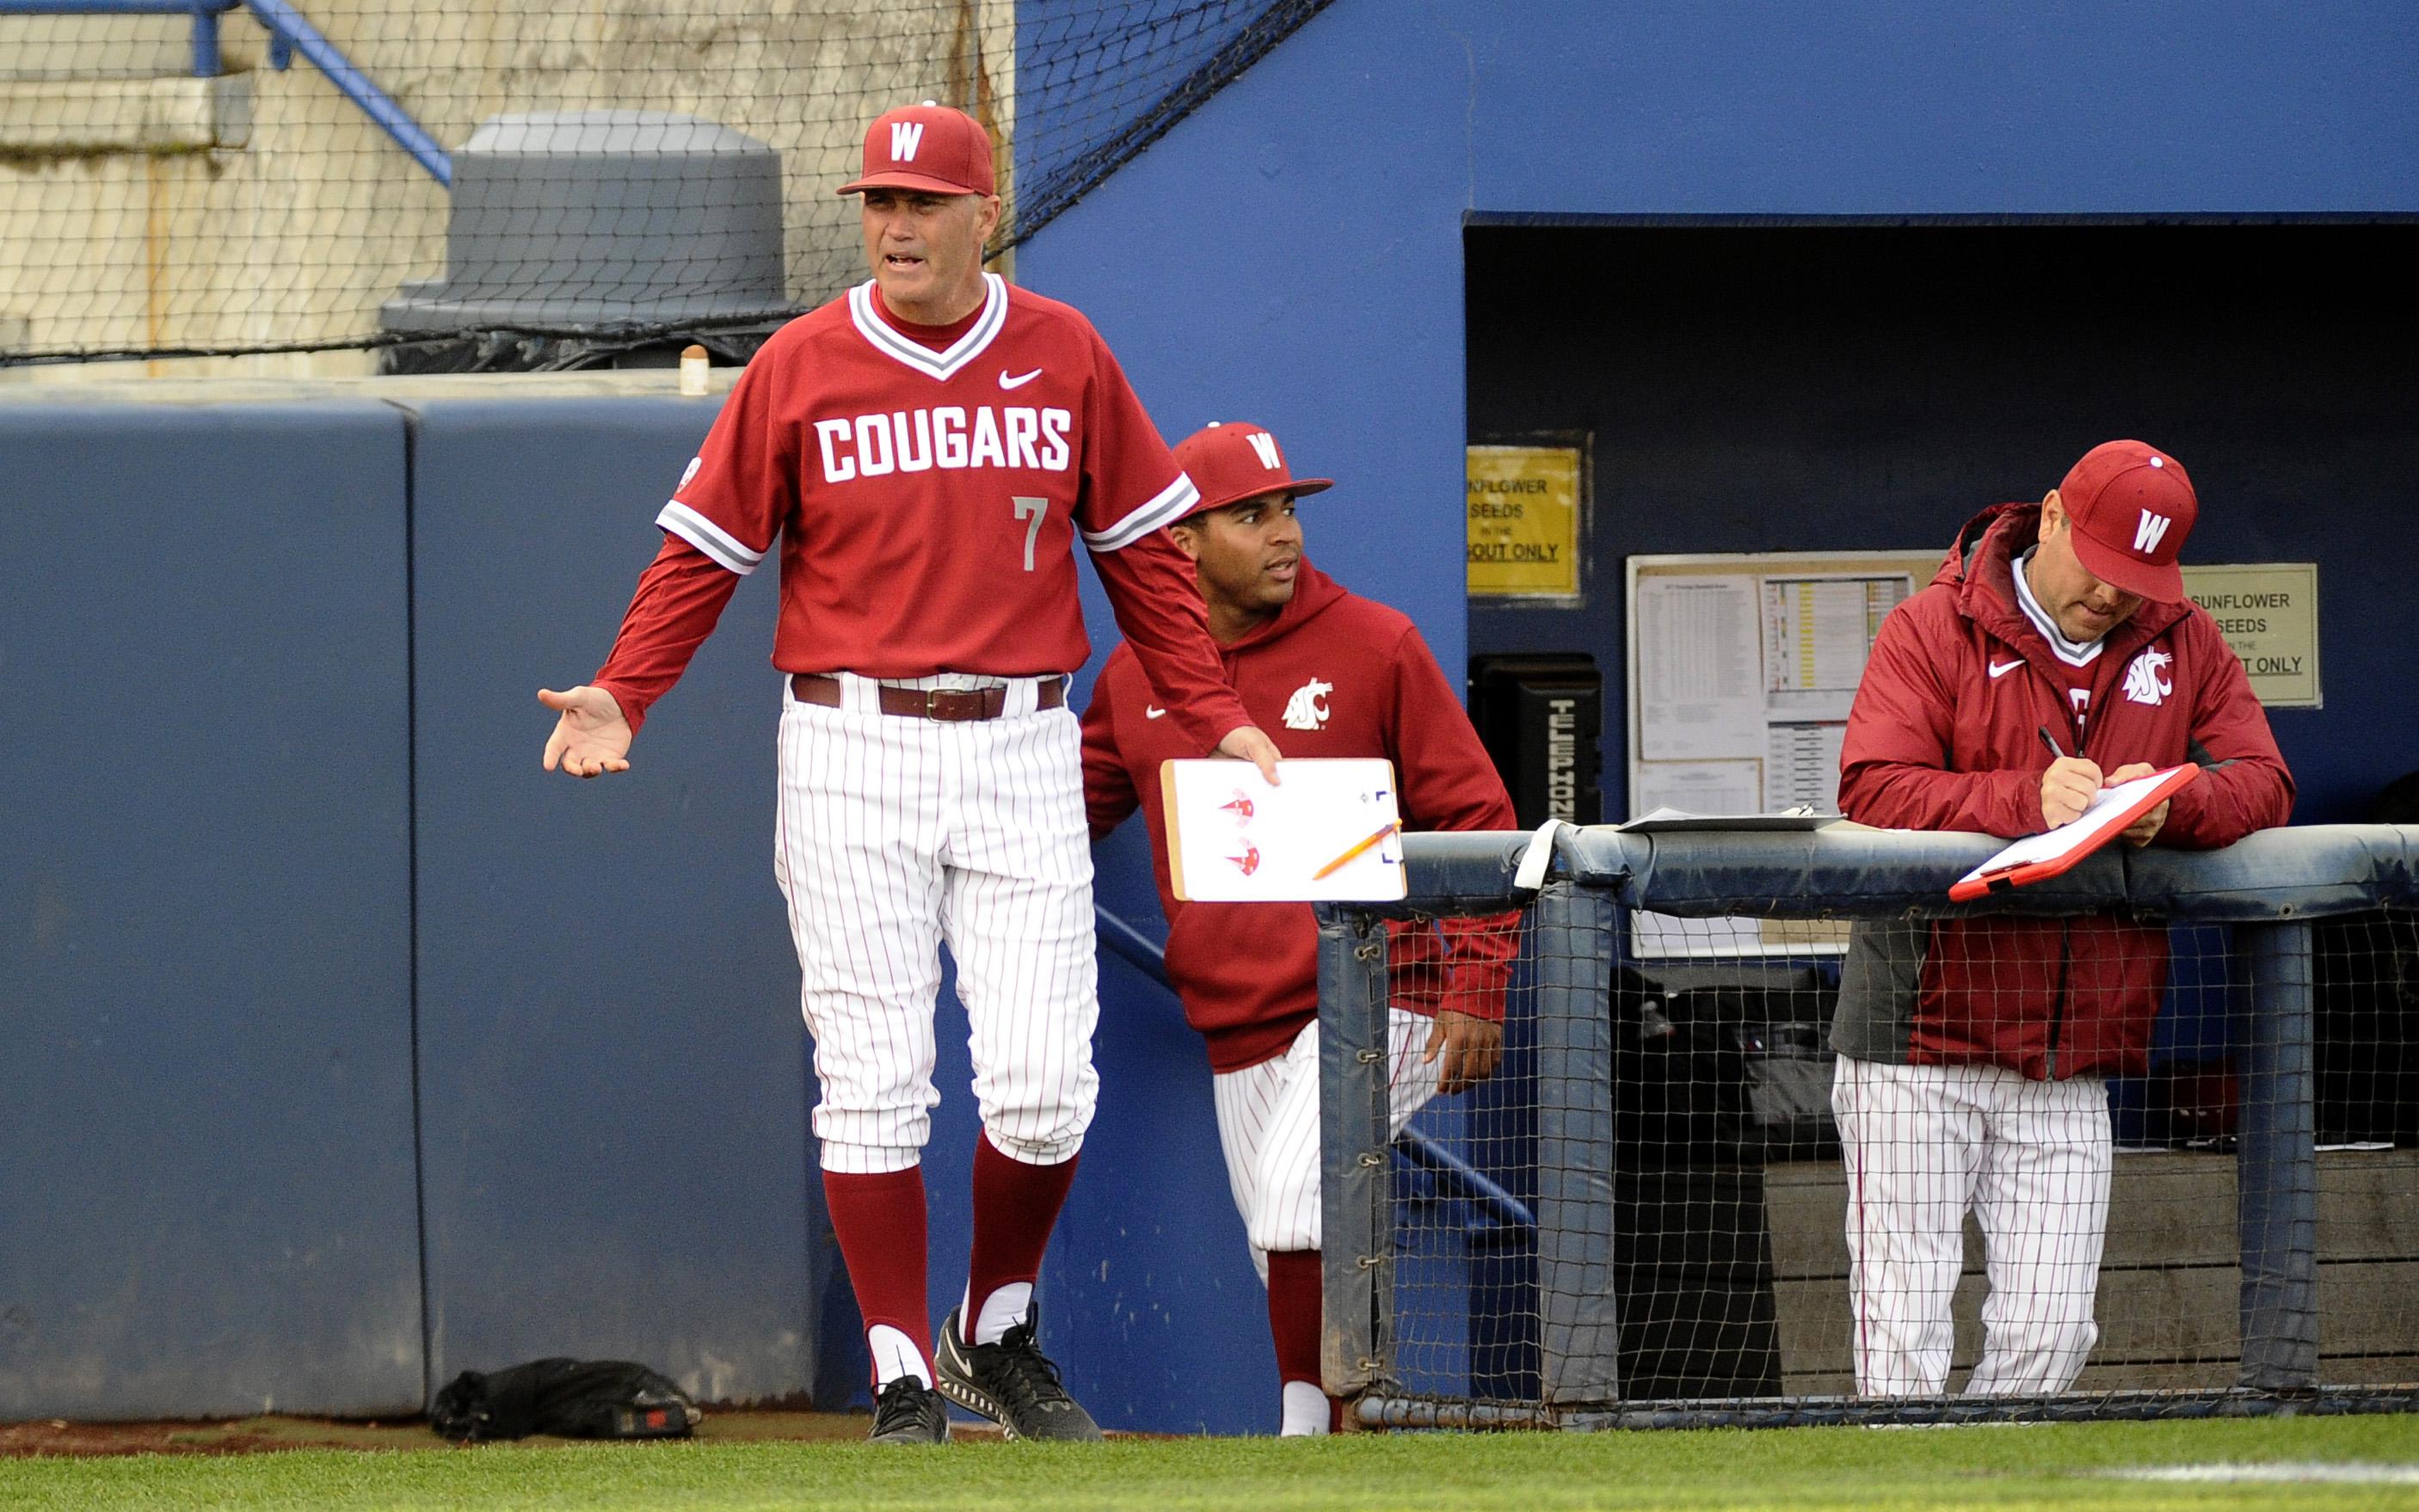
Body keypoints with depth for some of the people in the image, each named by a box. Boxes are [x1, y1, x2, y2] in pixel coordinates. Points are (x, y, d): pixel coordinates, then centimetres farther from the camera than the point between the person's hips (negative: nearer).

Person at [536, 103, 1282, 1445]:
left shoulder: (1066, 359, 6)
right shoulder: (800, 368, 1)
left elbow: (1141, 554, 11)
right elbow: (705, 552, 3)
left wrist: (1209, 717, 7)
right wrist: (620, 696, -9)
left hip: (1022, 749, 1)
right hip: (851, 750, -1)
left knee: (1044, 1085, -6)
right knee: (873, 1083, -3)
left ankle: (1000, 1336, 17)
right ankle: (903, 1375, 6)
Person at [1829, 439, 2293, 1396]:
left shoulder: (2185, 645, 11)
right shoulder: (1933, 632, -1)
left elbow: (2264, 785, 4)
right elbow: (1873, 790, -13)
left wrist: (2169, 803, -18)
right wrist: (2027, 798, -27)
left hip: (2072, 1070, 4)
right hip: (1921, 1040, -4)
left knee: (2049, 1335, -2)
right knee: (1904, 1333, -8)